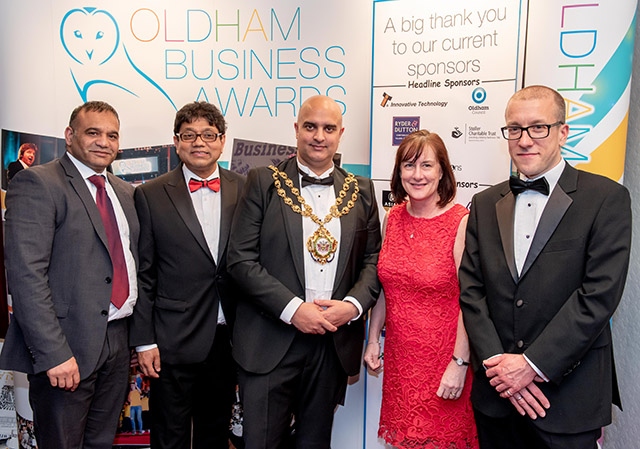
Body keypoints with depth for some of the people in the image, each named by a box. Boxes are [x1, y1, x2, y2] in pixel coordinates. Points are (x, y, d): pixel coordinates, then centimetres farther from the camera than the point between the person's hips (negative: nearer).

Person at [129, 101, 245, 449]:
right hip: (173, 340, -2)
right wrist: (144, 341, -5)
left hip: (228, 338, 2)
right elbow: (143, 274, -3)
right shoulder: (150, 195, -2)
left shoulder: (244, 191, 2)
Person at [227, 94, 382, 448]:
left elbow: (373, 259, 8)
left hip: (334, 341, 3)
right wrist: (293, 309, -16)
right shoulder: (264, 183, -2)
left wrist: (353, 305, -10)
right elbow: (241, 259, -8)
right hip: (270, 340, -3)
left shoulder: (360, 191, 8)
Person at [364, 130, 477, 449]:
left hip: (443, 360, -4)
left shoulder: (462, 222, -14)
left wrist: (459, 363, -15)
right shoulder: (393, 218, 2)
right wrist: (373, 339, 10)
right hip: (399, 356, 5)